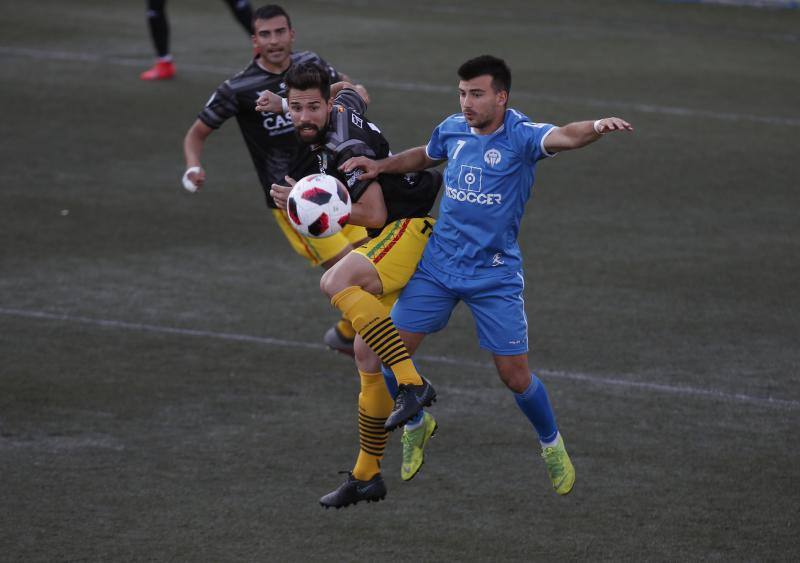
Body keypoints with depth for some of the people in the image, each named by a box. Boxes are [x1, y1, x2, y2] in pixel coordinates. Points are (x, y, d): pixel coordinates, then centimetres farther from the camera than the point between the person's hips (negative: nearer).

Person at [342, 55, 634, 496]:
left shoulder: (519, 136, -16)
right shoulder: (452, 129, 0)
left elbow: (563, 137, -38)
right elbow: (425, 156, 24)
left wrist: (597, 127, -59)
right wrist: (381, 166, 10)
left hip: (495, 276, -4)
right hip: (437, 265, 4)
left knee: (515, 376, -1)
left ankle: (552, 445, 26)